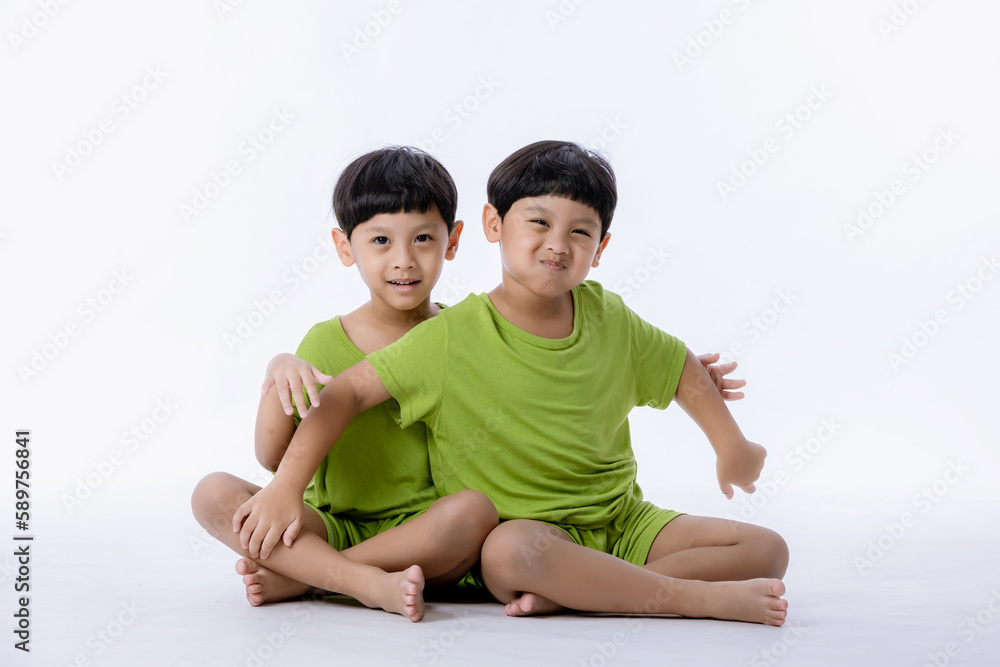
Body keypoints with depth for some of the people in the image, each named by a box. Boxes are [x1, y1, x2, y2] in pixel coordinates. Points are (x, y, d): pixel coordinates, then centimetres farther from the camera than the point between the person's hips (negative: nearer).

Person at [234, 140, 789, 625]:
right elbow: (348, 391, -11)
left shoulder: (608, 318, 2)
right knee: (511, 551, -41)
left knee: (766, 550, -11)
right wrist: (286, 486, -18)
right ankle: (702, 598, -29)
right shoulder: (453, 337, -11)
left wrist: (731, 446, 19)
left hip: (623, 524, 6)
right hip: (520, 527, -5)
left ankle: (567, 594, -25)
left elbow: (680, 367, 21)